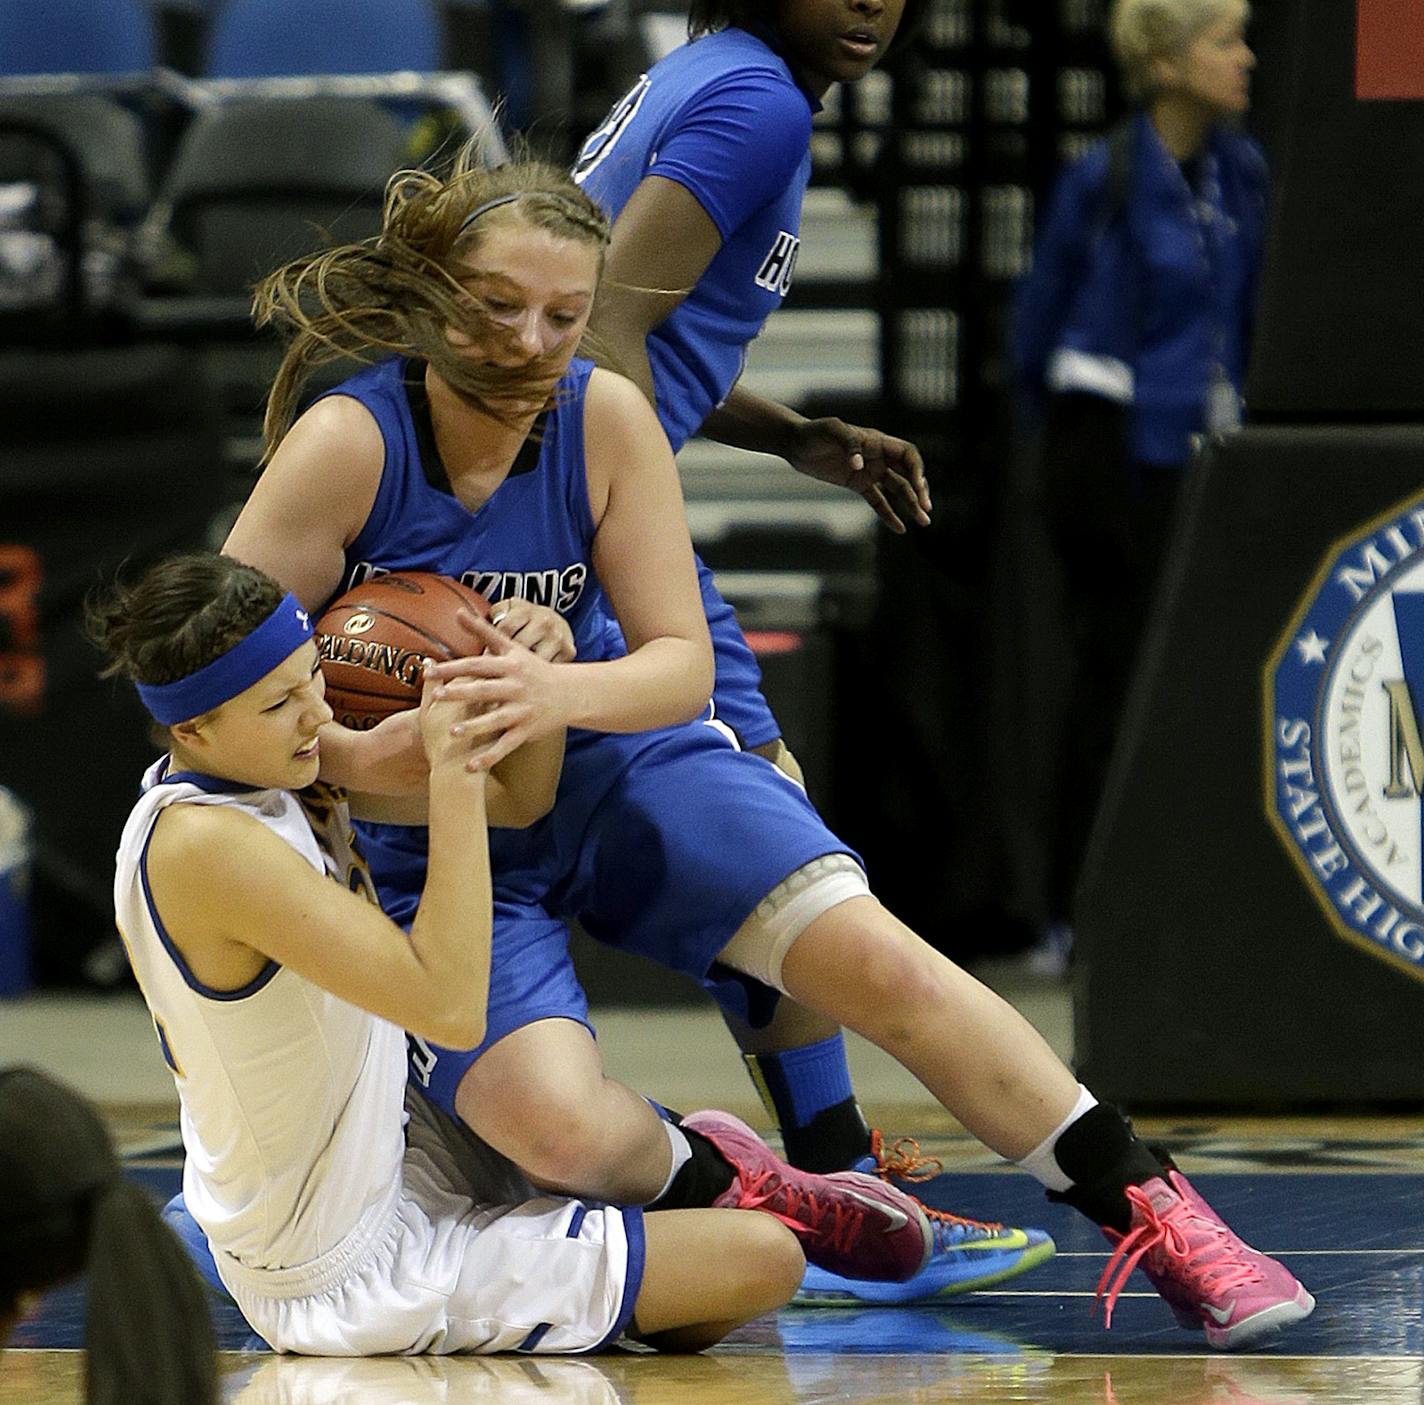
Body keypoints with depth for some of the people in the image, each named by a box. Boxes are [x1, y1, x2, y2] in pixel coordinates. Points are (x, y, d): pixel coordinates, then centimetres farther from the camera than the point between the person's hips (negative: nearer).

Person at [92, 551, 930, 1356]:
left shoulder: (282, 769, -1)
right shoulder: (208, 847, -28)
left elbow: (520, 800, 5)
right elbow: (451, 1008, -33)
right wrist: (452, 775, -33)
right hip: (353, 1277, -10)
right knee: (763, 1261, -7)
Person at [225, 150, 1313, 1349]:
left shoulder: (605, 418, -12)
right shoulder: (348, 444, -21)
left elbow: (681, 662, -9)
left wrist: (558, 691, -31)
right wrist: (363, 758, -38)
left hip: (610, 763, 3)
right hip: (427, 841, -3)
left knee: (867, 953, -17)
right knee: (563, 1128, -28)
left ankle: (1149, 1212, -8)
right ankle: (719, 1189, 6)